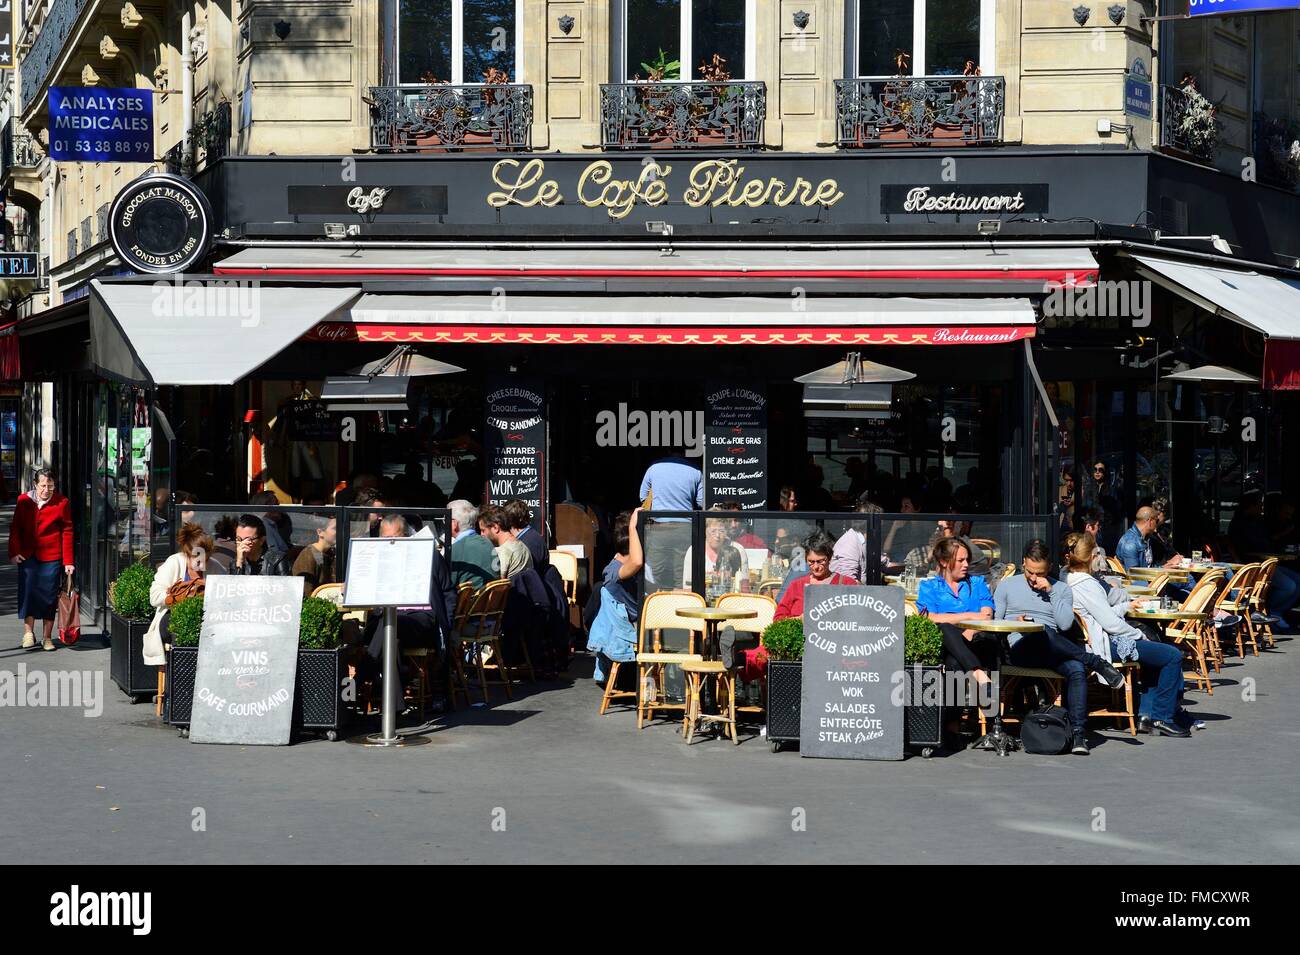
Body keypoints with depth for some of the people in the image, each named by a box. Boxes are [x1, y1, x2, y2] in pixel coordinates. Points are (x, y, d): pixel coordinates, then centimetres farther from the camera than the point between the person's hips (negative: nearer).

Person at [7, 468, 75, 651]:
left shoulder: (61, 502, -2)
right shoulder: (24, 500, 3)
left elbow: (67, 533, -1)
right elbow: (15, 528, 10)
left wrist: (68, 562, -4)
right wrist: (14, 552, -2)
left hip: (51, 557, -1)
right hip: (28, 555, 1)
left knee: (49, 596, 3)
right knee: (27, 591, -7)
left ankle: (47, 637, 12)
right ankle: (28, 633, 0)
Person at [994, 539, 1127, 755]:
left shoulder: (1061, 589, 15)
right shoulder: (1008, 586, 16)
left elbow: (1065, 624, 0)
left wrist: (1051, 592, -3)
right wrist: (1014, 623, -8)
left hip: (1052, 653, 2)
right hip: (1019, 650, -2)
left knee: (1077, 669, -34)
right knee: (1041, 631, -39)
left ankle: (1078, 733, -36)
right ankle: (1098, 664, -26)